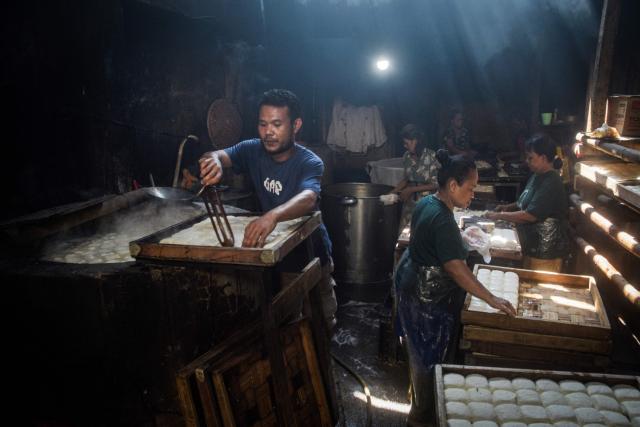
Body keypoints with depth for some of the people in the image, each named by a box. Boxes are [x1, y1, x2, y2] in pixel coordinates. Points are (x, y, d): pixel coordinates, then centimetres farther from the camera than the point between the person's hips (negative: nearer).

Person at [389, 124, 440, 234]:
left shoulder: (431, 156, -15)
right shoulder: (407, 156, 3)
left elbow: (435, 185, -14)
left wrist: (411, 190, -15)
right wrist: (393, 192, 4)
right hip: (410, 202, 5)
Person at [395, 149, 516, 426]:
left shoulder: (426, 203, 1)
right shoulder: (442, 220, -28)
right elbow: (456, 269, -32)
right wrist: (492, 299, -29)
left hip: (411, 281, 10)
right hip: (428, 297, -10)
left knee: (419, 351, 23)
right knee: (428, 357, 7)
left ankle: (418, 397, 41)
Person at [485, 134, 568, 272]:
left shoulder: (551, 183, -22)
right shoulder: (537, 176, 8)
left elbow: (530, 215, -25)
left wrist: (499, 216, -18)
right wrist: (508, 207, 4)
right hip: (531, 245, 9)